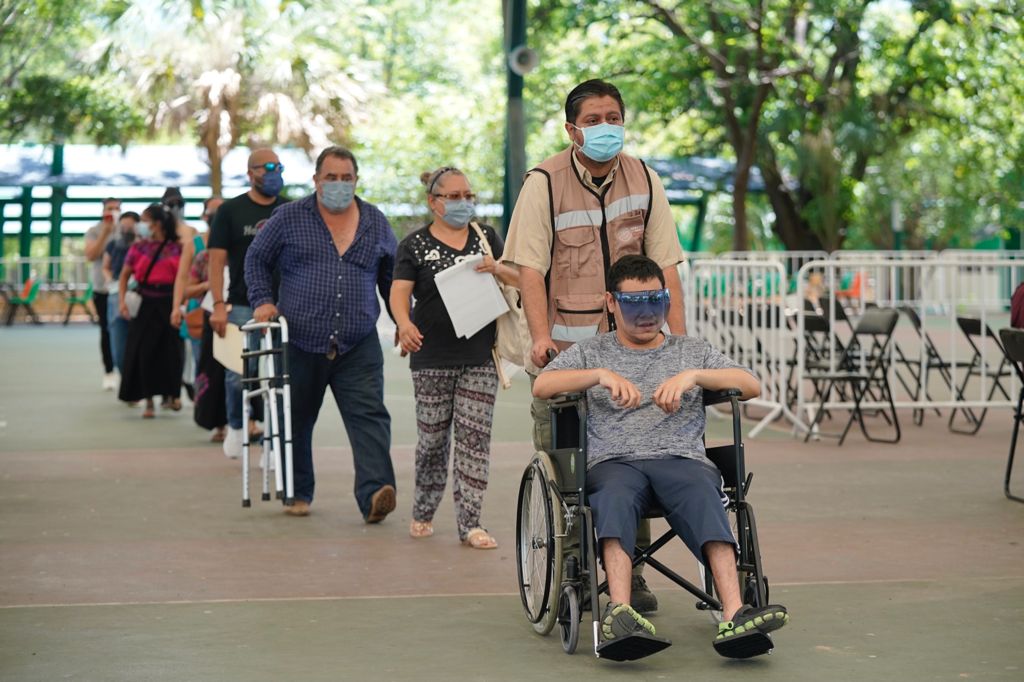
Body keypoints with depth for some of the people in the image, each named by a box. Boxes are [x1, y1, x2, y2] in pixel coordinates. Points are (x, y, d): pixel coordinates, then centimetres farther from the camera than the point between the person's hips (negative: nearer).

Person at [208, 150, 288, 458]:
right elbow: (217, 260, -1)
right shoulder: (230, 211, 3)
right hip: (242, 307, -2)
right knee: (238, 375, -1)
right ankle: (235, 426, 27)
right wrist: (219, 305, -10)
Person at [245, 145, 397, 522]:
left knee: (369, 417, -14)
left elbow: (392, 276, 20)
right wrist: (262, 300, 0)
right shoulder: (289, 218, 4)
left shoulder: (376, 222, 10)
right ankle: (297, 493, 25)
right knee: (296, 421, 9)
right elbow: (256, 259, 12)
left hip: (358, 346, 1)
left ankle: (374, 494, -22)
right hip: (300, 343, -1)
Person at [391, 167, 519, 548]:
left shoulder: (485, 237, 12)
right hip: (432, 358, -2)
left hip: (480, 357, 2)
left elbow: (519, 280, 12)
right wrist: (404, 324, -29)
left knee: (474, 436, -3)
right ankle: (423, 513, 24)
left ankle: (469, 523, -1)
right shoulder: (415, 245, 3)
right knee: (432, 437, 5)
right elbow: (399, 292, -8)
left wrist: (497, 269, -11)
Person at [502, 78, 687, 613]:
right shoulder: (545, 182, -3)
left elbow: (665, 264, 6)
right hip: (566, 347, -2)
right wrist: (541, 336, -18)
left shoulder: (643, 180, 6)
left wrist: (679, 338, -3)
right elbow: (530, 266, -7)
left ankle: (630, 570, 11)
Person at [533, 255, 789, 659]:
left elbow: (751, 386, 13)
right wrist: (602, 375, -8)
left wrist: (692, 376, -4)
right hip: (612, 462, -1)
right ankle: (619, 611, -57)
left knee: (703, 497, -36)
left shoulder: (692, 351, 27)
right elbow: (541, 387, 7)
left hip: (682, 458, 1)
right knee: (616, 496, -38)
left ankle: (733, 616, -53)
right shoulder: (591, 352, 26)